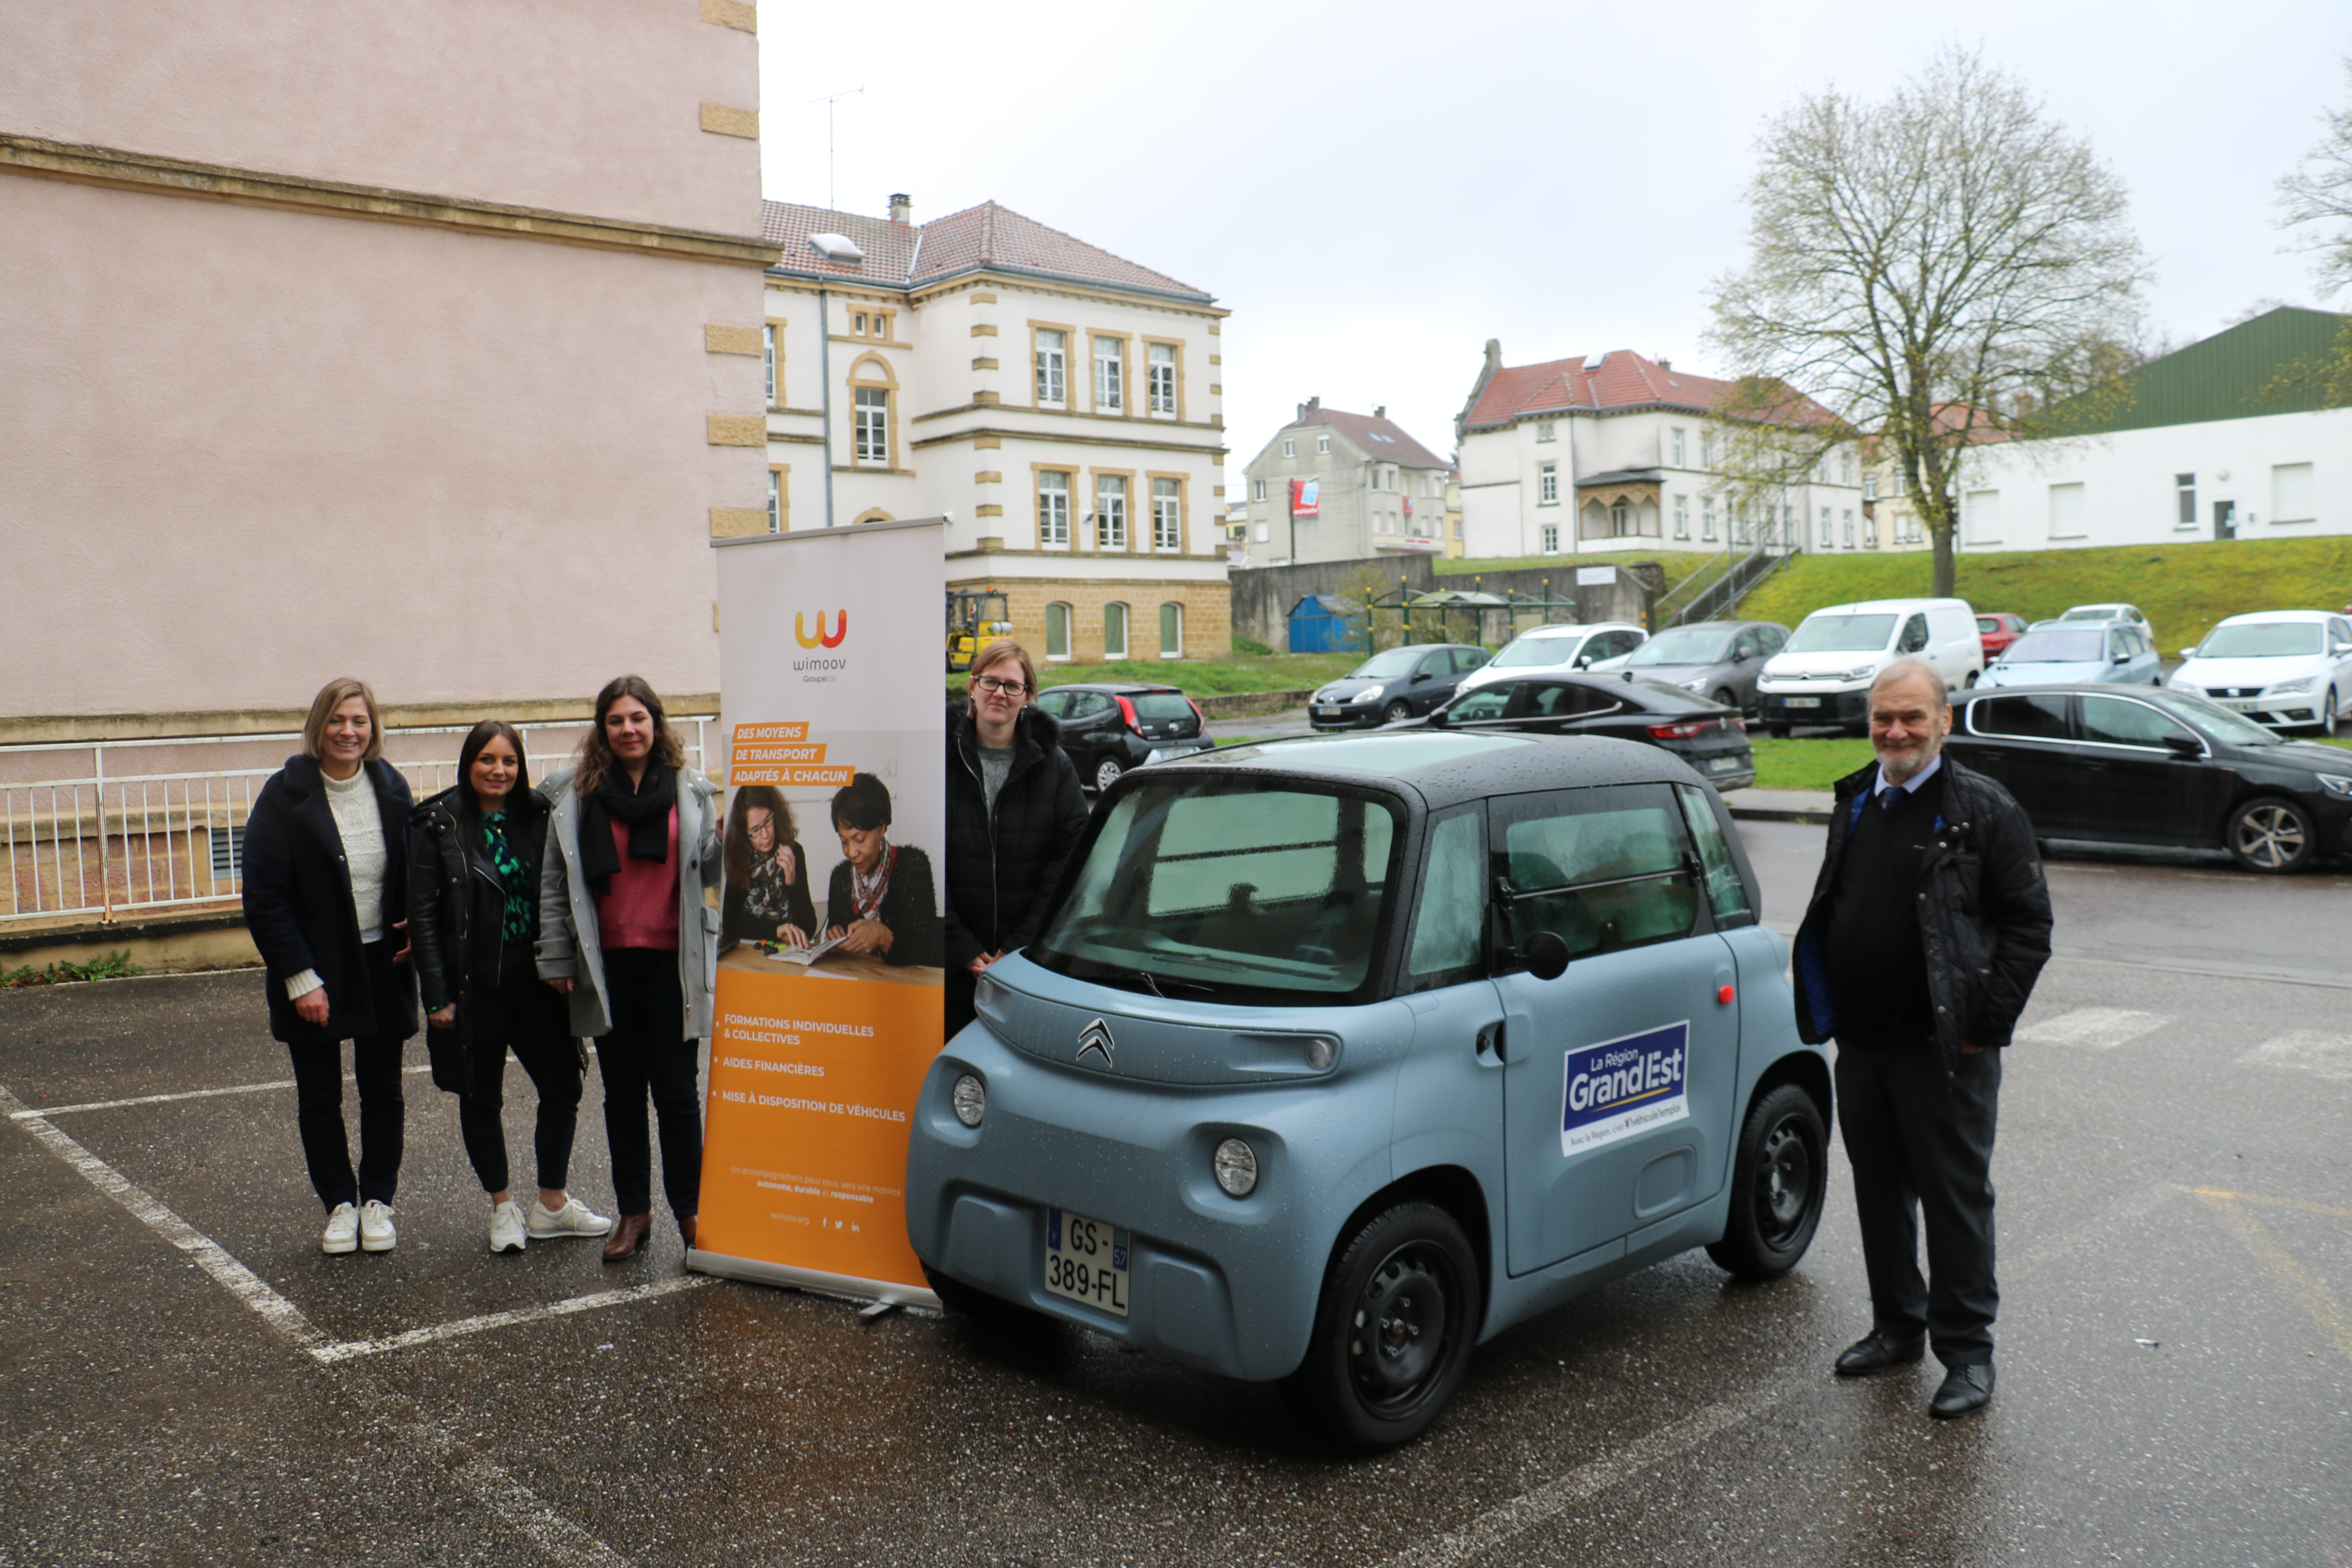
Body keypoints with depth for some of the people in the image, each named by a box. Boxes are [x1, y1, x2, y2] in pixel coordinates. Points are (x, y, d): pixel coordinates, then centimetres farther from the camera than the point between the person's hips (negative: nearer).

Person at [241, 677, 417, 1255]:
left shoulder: (391, 787, 1)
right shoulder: (286, 795, -9)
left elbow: (415, 872, 12)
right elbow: (264, 899, -11)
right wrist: (300, 979, -15)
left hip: (382, 966, 2)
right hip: (313, 972, -2)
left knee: (383, 1091, 9)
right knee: (319, 1096, 8)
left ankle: (378, 1201, 23)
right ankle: (340, 1204, 22)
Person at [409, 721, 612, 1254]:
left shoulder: (537, 816, 4)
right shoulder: (440, 825, -5)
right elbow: (423, 914, -7)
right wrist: (437, 996, -11)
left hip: (533, 979, 3)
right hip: (475, 986, -3)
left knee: (563, 1088, 5)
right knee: (481, 1100, 8)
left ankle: (552, 1205, 21)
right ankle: (502, 1207, 24)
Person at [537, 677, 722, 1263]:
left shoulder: (691, 791, 4)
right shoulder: (576, 795, 4)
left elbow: (707, 873, 8)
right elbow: (555, 882, 6)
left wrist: (726, 844, -13)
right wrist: (556, 959, 2)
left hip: (673, 960, -1)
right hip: (608, 963, 1)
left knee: (677, 1089, 2)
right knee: (622, 1091, 10)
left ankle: (689, 1207, 15)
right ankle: (632, 1210, 21)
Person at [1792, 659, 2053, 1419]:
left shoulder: (1984, 810, -7)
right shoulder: (1853, 805, 11)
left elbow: (2028, 925, -7)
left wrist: (1984, 1025, -11)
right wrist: (1826, 1010, 12)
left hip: (1943, 1048, -6)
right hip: (1861, 1043, 6)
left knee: (1956, 1200, 3)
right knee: (1879, 1193, 15)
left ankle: (1967, 1350, 16)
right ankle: (1898, 1326, 31)